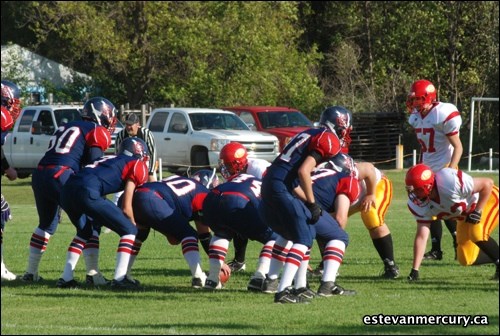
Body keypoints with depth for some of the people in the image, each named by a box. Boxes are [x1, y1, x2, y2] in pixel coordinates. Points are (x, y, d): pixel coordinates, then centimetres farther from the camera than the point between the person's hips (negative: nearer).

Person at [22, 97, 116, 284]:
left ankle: (31, 272, 26)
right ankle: (92, 273, -6)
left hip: (39, 175, 7)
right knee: (88, 223, 2)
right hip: (61, 176, -7)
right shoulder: (97, 132, 5)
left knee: (46, 224, 24)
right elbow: (93, 166, -4)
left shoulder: (66, 128, 28)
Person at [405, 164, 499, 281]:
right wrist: (415, 270, -19)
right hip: (465, 215, 7)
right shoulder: (419, 205, -20)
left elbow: (487, 183, -28)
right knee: (466, 260, 3)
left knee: (477, 234, -32)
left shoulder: (450, 183, -41)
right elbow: (421, 237, -16)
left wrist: (478, 211, -30)